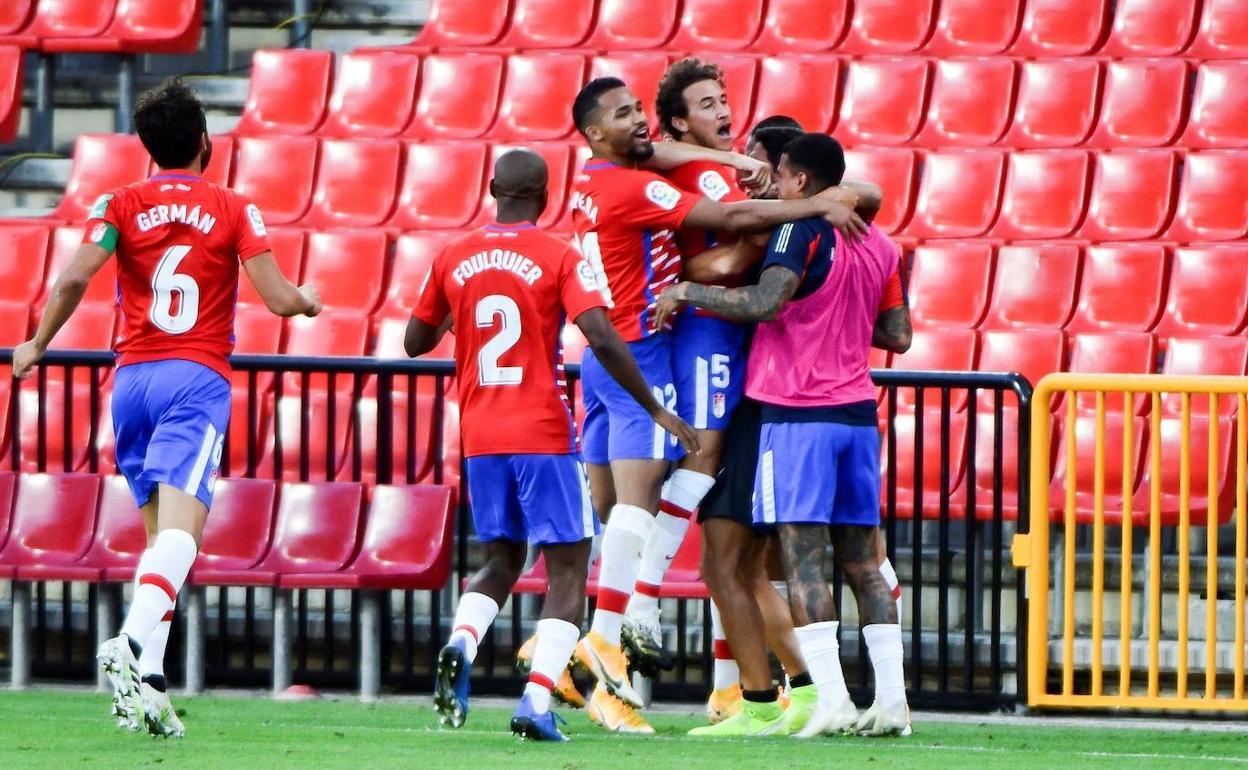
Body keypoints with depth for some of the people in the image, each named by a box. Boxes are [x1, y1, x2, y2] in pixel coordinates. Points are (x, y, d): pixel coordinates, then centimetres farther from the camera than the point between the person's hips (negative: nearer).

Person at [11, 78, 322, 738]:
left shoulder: (120, 206, 8)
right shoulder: (233, 211, 5)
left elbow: (76, 276, -7)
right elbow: (278, 299, -2)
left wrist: (37, 346, 6)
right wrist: (309, 302, 21)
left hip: (132, 376, 3)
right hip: (198, 378, -3)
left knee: (158, 530, 14)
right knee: (181, 524, -17)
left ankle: (146, 679, 3)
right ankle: (134, 641, -42)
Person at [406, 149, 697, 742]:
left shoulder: (453, 259, 6)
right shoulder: (560, 259, -6)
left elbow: (414, 342, 16)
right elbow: (602, 340, -17)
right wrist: (655, 410, -11)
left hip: (479, 437, 4)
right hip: (543, 435, -4)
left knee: (501, 560, 19)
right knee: (568, 566, 2)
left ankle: (460, 644, -12)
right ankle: (536, 702, -14)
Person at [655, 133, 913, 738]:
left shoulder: (803, 229, -9)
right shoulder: (879, 245, 14)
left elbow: (764, 302, -22)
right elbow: (898, 334, 19)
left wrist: (687, 292, -11)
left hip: (798, 414, -7)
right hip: (858, 411, 7)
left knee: (802, 557, -8)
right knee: (861, 561, 10)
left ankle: (830, 699, -16)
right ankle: (891, 701, 5)